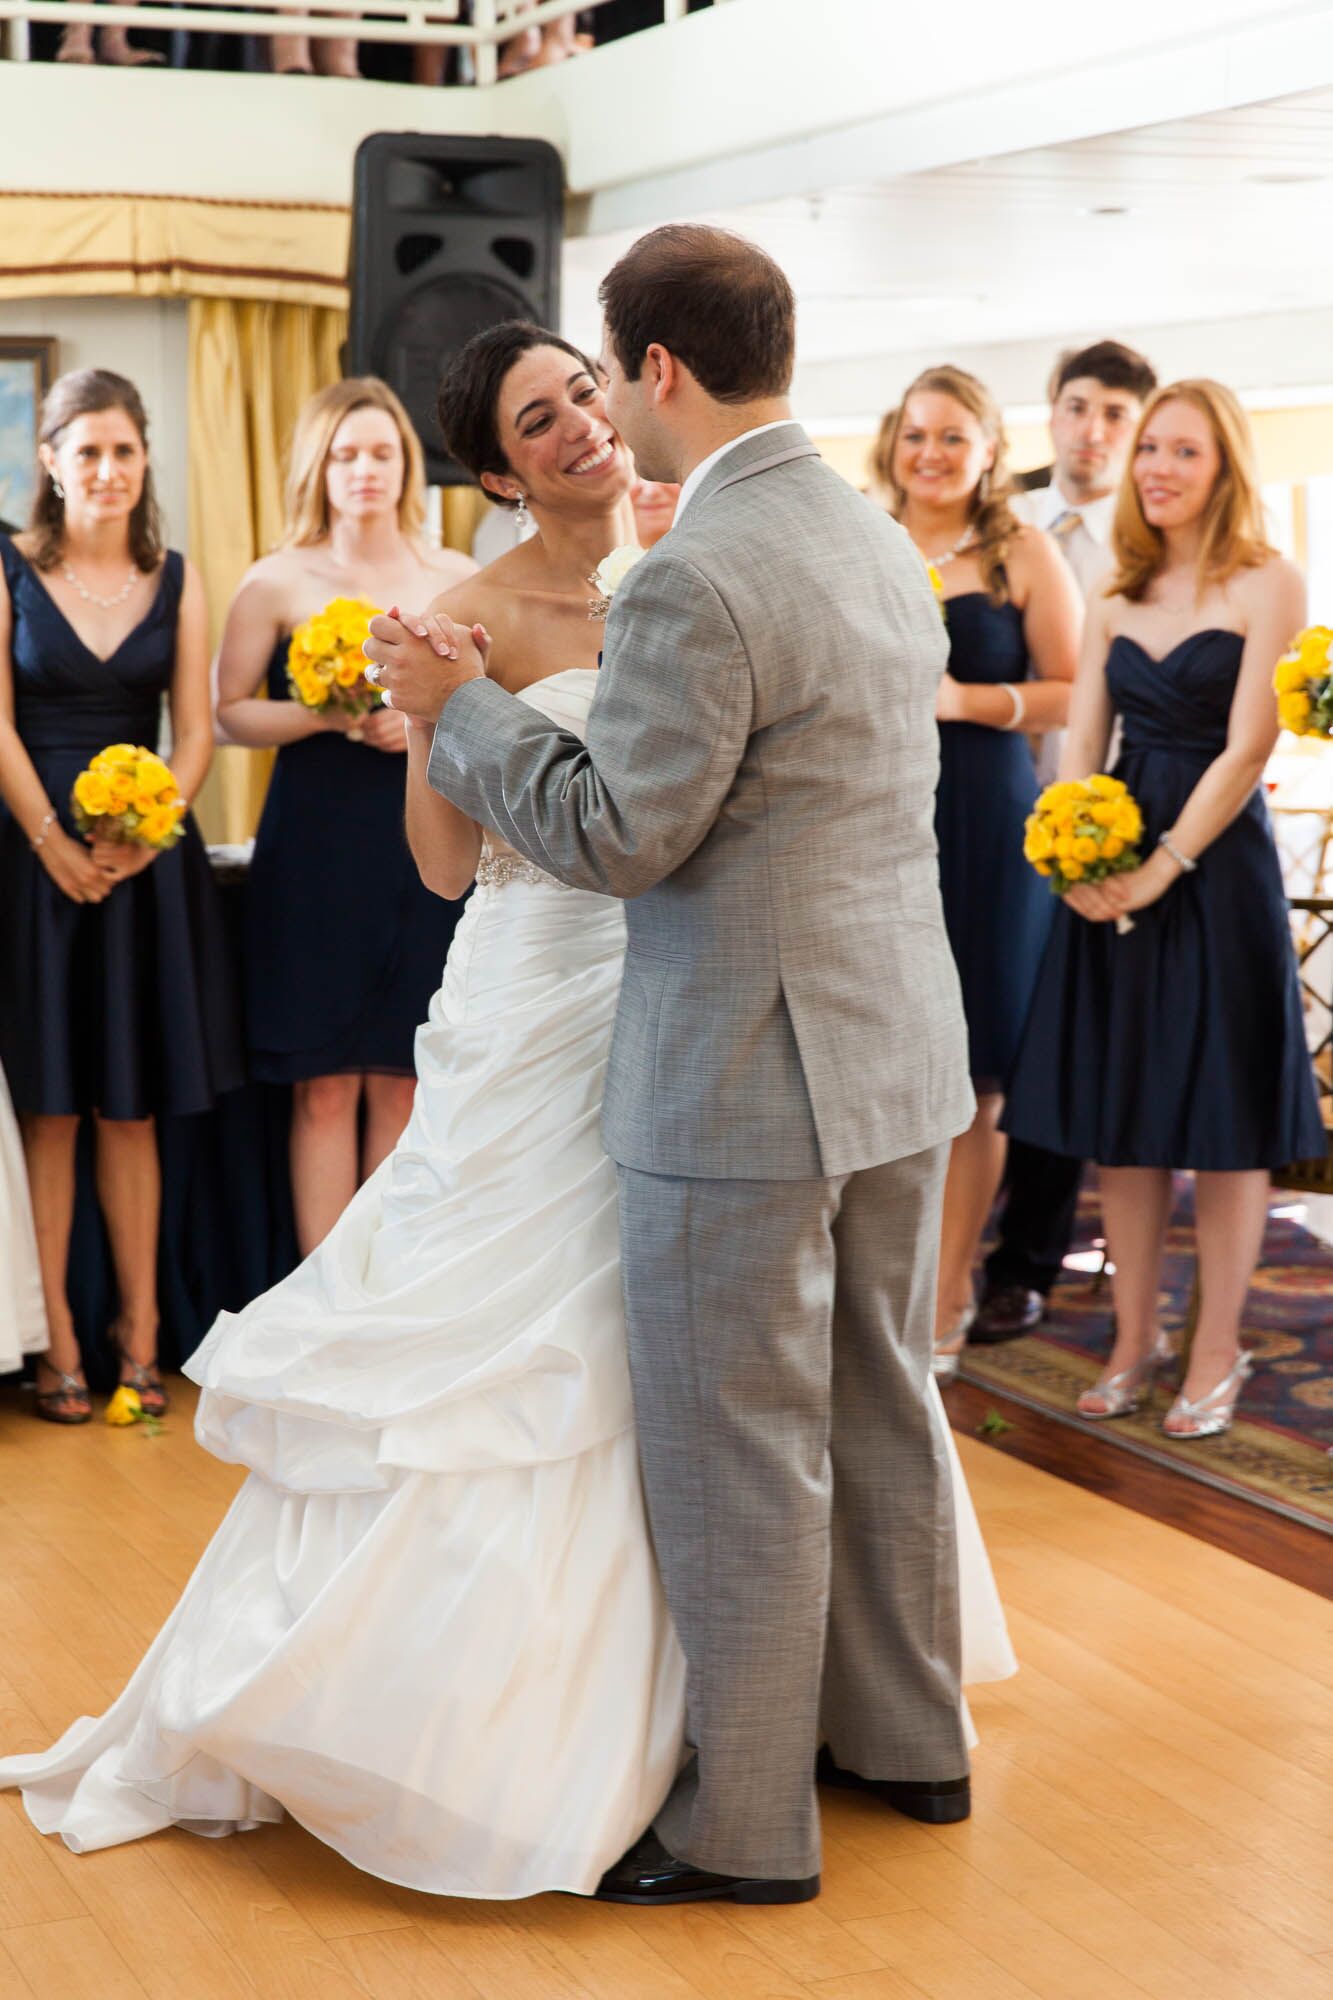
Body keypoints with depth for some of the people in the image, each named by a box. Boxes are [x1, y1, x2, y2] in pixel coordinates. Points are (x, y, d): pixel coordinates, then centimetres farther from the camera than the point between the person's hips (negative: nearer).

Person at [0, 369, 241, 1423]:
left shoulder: (176, 579, 7)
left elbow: (196, 730, 4)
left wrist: (144, 832, -12)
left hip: (149, 855, 2)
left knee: (131, 1110, 6)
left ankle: (139, 1325, 13)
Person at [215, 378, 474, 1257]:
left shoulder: (458, 578, 7)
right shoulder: (278, 582, 1)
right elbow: (231, 710, 0)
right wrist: (331, 715, -14)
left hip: (426, 845, 2)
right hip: (316, 848, -2)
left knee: (403, 1084, 5)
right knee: (325, 1086, 0)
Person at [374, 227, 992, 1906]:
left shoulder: (694, 584, -21)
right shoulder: (881, 544, 9)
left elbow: (612, 837, -17)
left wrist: (459, 704, -6)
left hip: (745, 1085, -9)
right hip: (902, 1056, 9)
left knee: (740, 1459, 3)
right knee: (880, 1412, 19)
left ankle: (744, 1822, 15)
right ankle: (904, 1736, 34)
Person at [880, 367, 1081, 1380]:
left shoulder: (1025, 554, 2)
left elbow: (1074, 692, -1)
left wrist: (971, 699, -13)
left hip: (984, 828, -2)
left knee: (969, 1073, 2)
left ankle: (947, 1293, 14)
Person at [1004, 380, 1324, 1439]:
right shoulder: (1116, 599, 11)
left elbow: (1247, 748, -12)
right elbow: (1082, 741, 9)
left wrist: (1160, 869, -15)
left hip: (1215, 862, -5)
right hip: (1113, 868, 5)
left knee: (1221, 1119, 2)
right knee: (1120, 1112, 8)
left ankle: (1217, 1352, 12)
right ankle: (1136, 1337, 19)